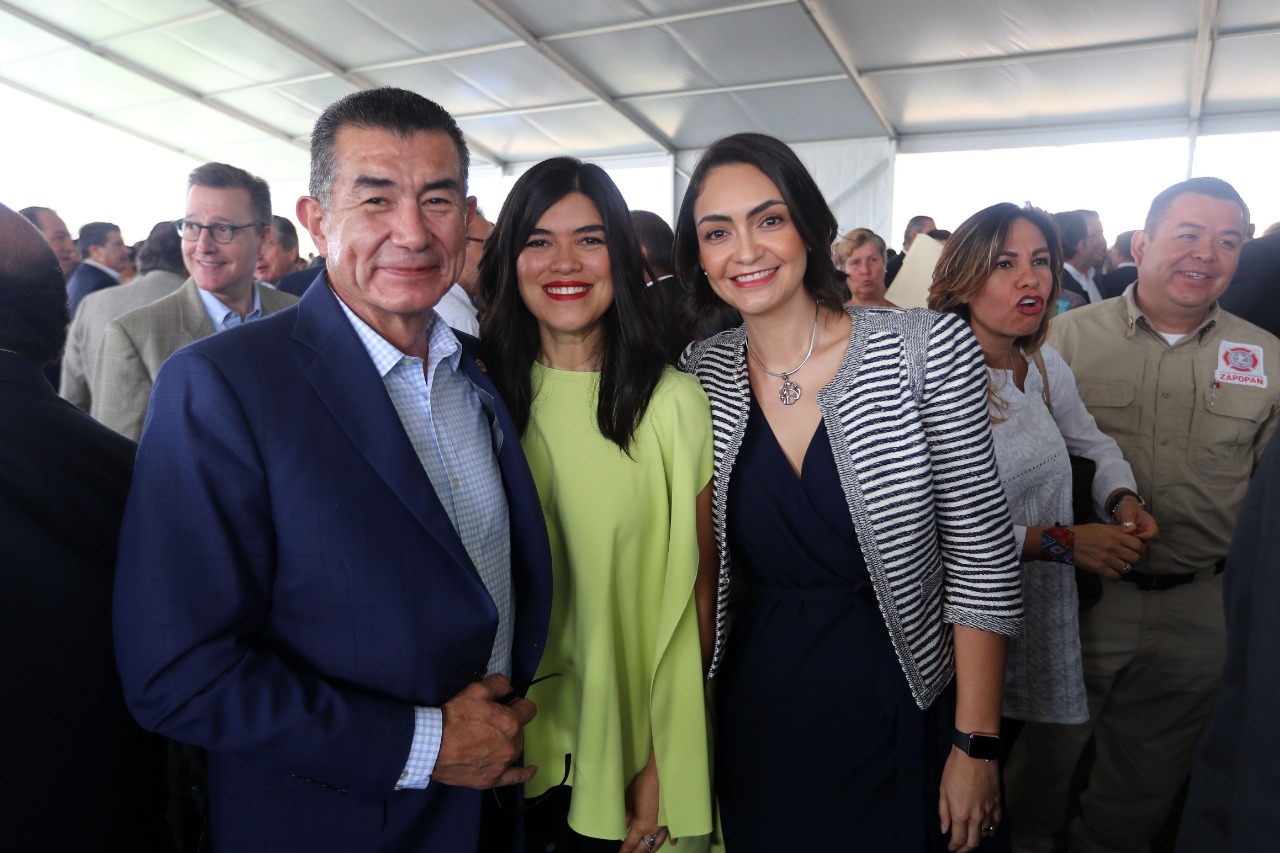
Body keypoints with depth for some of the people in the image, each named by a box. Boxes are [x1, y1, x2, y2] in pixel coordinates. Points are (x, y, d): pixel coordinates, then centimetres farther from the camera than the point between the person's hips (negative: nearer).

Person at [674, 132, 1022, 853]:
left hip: (898, 713, -2)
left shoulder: (930, 350, -13)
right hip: (756, 719, 3)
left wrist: (976, 746, -10)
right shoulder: (702, 375, -4)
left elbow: (982, 556, -10)